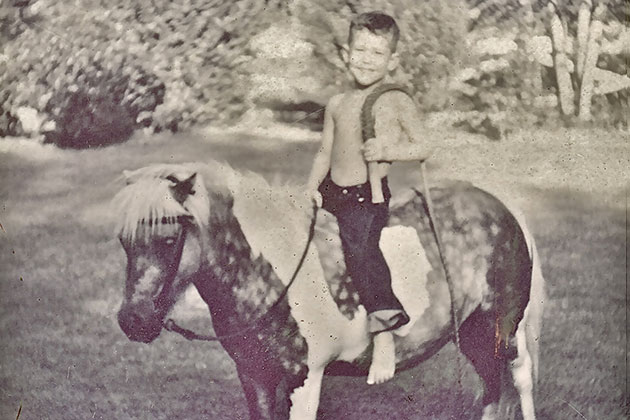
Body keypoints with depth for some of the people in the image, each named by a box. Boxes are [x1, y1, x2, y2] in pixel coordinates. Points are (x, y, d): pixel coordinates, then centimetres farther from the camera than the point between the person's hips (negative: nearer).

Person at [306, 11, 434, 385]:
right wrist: (312, 186, 4)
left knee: (361, 249, -26)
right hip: (334, 192, 8)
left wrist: (387, 151, -18)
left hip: (368, 197, -7)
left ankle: (385, 339, -24)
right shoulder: (338, 104, 12)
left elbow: (423, 148, -3)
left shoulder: (398, 102, -3)